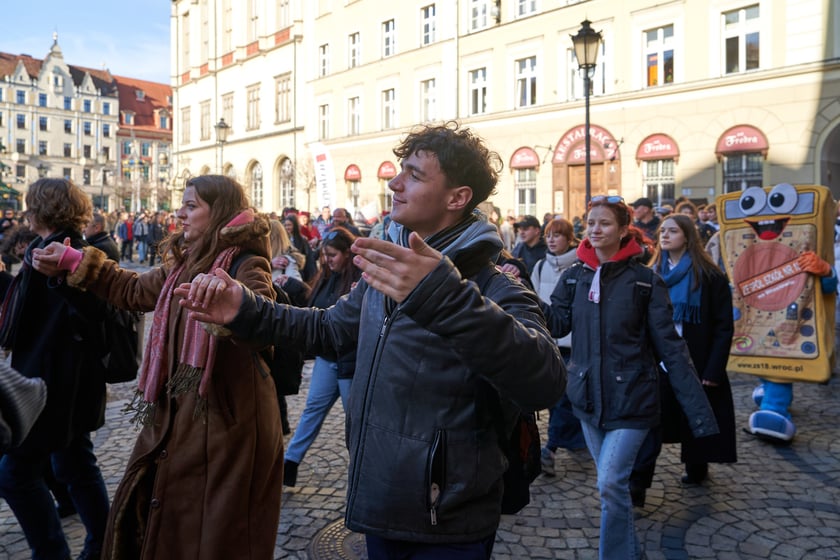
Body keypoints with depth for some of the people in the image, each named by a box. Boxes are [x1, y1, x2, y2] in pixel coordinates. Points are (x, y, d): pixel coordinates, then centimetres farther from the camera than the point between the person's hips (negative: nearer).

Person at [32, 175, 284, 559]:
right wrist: (75, 262, 19)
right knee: (160, 519, 22)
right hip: (179, 410, 8)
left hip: (228, 414, -8)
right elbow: (135, 291, 25)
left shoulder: (244, 263, -15)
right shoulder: (184, 263, 10)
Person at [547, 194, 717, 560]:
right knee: (611, 484, 17)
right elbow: (556, 325, -6)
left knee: (611, 483, -12)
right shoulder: (574, 277, 4)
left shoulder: (644, 280, -7)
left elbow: (670, 347, -9)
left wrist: (699, 412, -12)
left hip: (631, 399, -4)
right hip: (589, 398, 4)